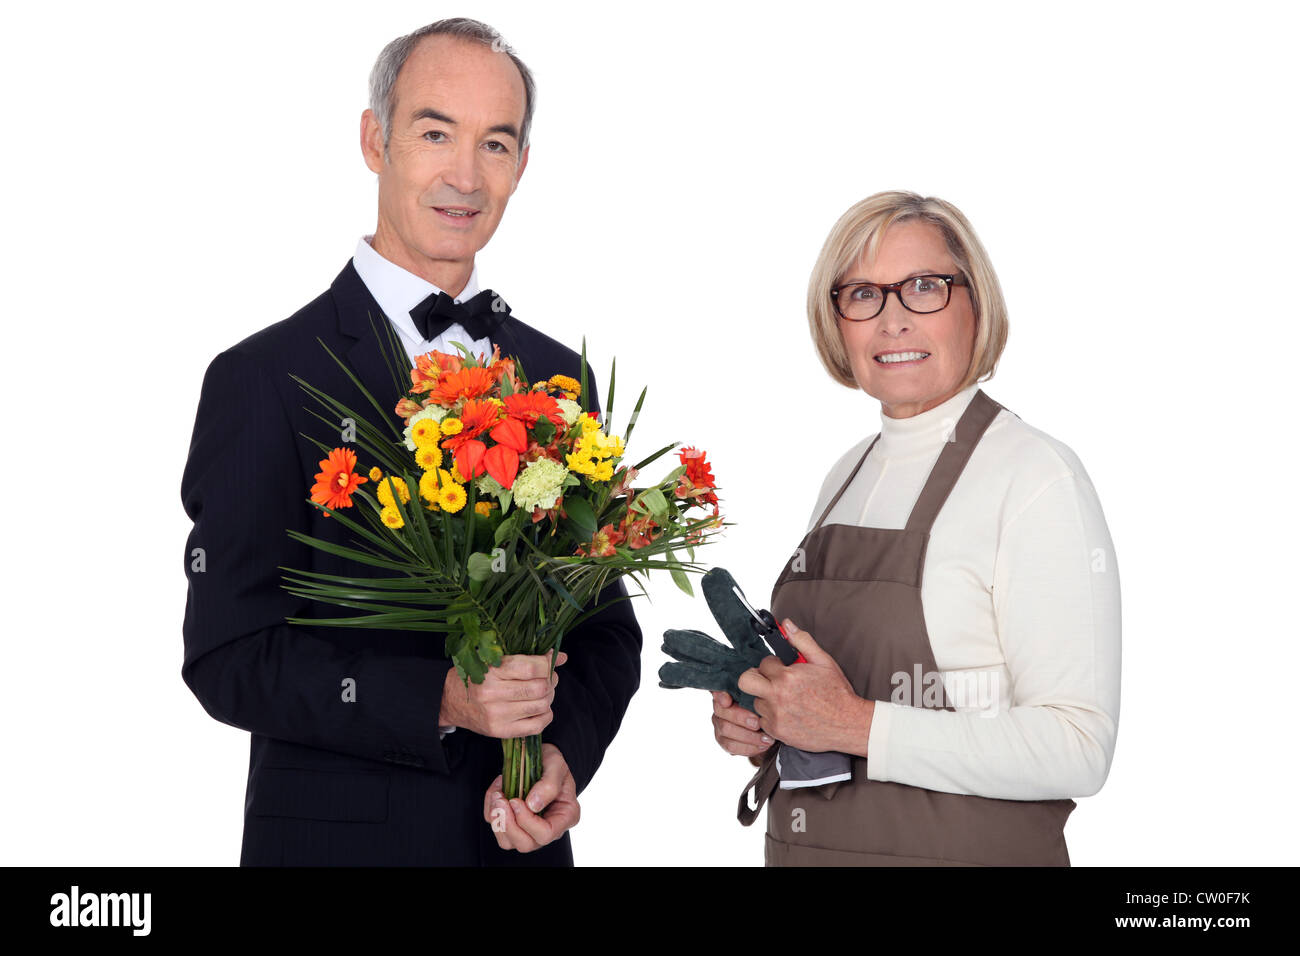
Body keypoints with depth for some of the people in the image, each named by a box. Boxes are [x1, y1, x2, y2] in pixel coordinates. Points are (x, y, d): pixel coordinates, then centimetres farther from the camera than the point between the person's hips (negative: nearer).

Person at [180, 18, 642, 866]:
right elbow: (229, 656, -13)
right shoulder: (264, 380, -10)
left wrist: (564, 752, -11)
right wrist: (440, 701, -23)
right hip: (336, 836, -4)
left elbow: (606, 623, 8)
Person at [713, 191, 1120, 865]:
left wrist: (858, 726, -23)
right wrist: (760, 724, -2)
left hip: (965, 851, -6)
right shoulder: (846, 476, 7)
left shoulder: (1036, 476, -14)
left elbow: (1078, 752, -21)